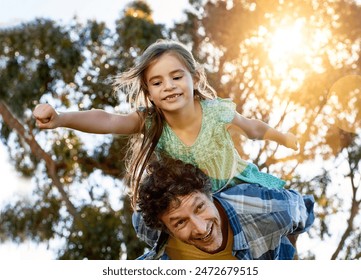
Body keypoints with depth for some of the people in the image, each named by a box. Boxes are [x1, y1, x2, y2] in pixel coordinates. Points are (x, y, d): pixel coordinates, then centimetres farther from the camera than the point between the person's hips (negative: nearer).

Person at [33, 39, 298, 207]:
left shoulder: (217, 112, -27)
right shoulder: (149, 122, -28)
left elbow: (253, 128, -6)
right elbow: (107, 121, -47)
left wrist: (285, 138, 13)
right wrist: (60, 119, -66)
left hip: (237, 183, 0)